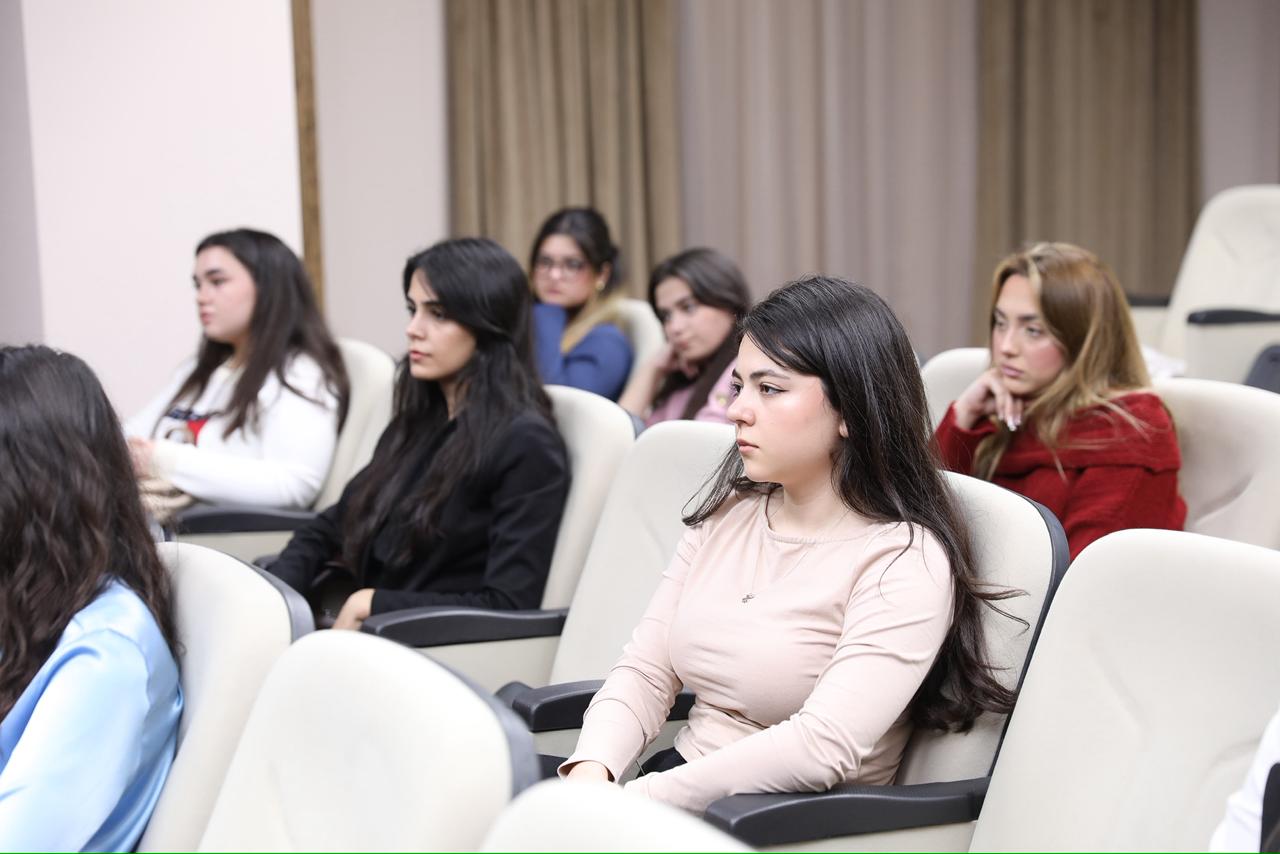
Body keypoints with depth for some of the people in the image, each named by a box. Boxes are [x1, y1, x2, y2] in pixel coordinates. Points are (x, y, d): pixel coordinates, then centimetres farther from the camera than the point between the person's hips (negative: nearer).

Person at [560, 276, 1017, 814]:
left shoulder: (904, 561, -13)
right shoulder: (727, 514, 10)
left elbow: (823, 747, -24)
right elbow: (645, 671, 7)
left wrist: (630, 803, -27)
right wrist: (591, 771, -14)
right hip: (680, 795, 7)